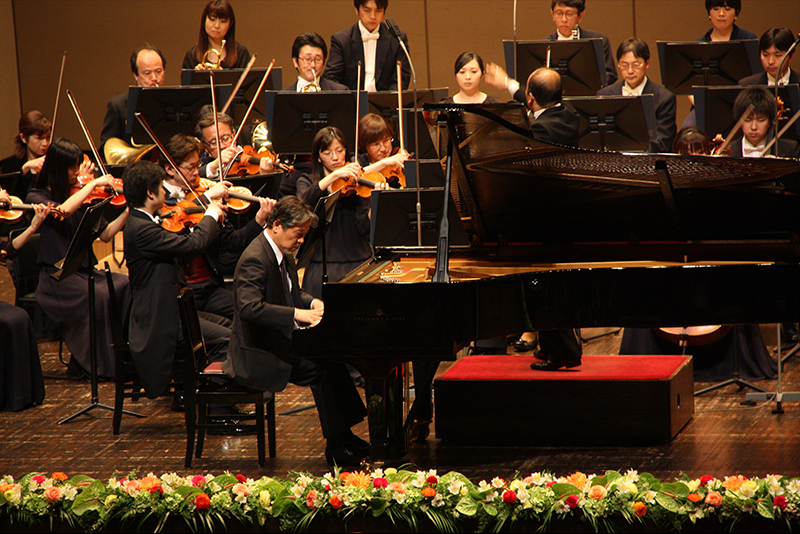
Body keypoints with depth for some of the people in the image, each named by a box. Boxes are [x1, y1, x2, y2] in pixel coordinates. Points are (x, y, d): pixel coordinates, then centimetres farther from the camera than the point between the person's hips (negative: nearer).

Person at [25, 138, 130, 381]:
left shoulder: (80, 196, 15)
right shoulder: (37, 197, -2)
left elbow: (105, 234, 9)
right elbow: (62, 211, -25)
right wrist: (92, 185, -18)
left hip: (85, 271, 5)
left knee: (126, 286, -24)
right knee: (98, 297, -33)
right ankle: (93, 364, -20)